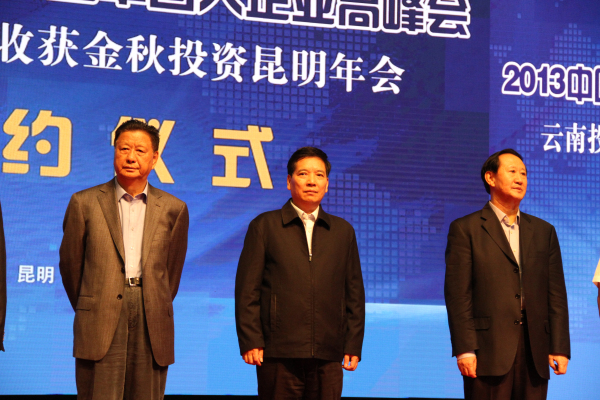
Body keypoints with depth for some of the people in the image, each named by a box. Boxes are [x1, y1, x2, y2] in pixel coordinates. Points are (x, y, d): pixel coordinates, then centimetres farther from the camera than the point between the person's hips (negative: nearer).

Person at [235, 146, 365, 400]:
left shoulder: (343, 231, 16)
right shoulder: (264, 226, 8)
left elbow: (354, 293, 15)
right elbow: (247, 290, 3)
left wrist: (353, 345, 7)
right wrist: (250, 342, -6)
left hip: (328, 359, 2)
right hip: (278, 357, -2)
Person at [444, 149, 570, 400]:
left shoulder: (544, 231, 17)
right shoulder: (465, 229, 3)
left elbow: (556, 294, 13)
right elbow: (458, 294, -3)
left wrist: (560, 348, 4)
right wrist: (464, 350, -12)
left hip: (535, 352, 4)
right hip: (489, 351, -4)